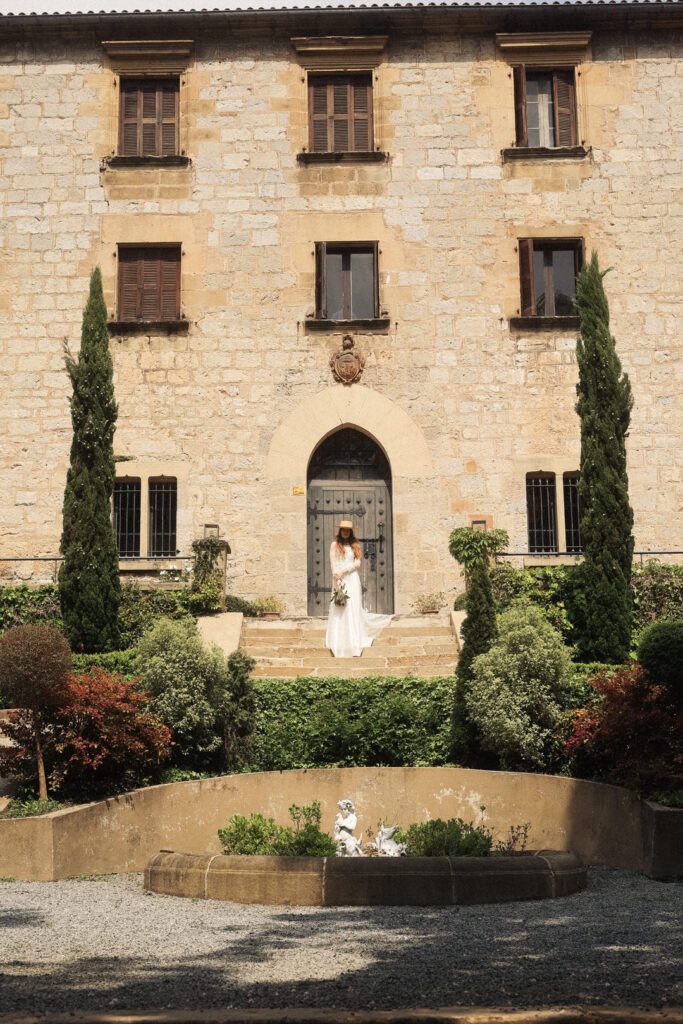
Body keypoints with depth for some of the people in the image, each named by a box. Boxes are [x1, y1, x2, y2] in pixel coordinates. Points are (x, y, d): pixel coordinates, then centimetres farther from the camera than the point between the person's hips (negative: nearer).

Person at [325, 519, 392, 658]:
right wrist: (337, 580, -11)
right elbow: (333, 564, 0)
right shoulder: (334, 545, 7)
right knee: (339, 611, -4)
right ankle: (339, 647, 0)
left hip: (352, 579, 1)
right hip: (339, 580, -1)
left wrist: (344, 571, -12)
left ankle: (355, 647, -7)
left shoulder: (355, 545, 11)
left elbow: (357, 563, 2)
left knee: (353, 610, -4)